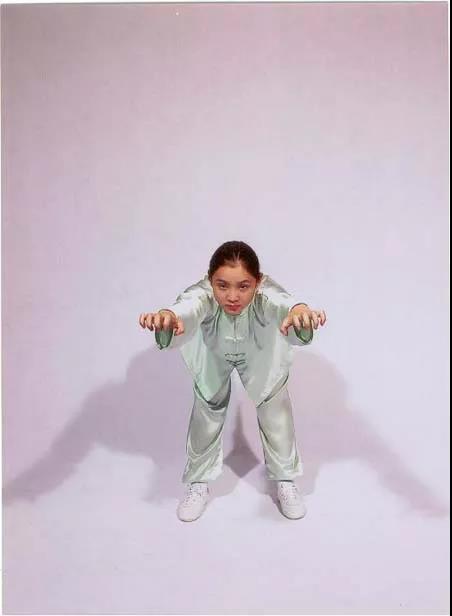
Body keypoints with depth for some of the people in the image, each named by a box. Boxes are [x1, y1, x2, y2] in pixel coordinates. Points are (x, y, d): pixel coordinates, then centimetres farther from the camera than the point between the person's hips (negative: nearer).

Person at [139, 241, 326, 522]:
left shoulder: (266, 293, -43)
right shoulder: (204, 293, -42)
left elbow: (282, 302, -65)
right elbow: (188, 306, -65)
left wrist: (298, 310, -89)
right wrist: (168, 316, -88)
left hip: (260, 355, 0)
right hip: (213, 356, 0)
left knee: (276, 410, 5)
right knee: (206, 412, 6)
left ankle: (286, 482, 29)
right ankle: (199, 484, 30)